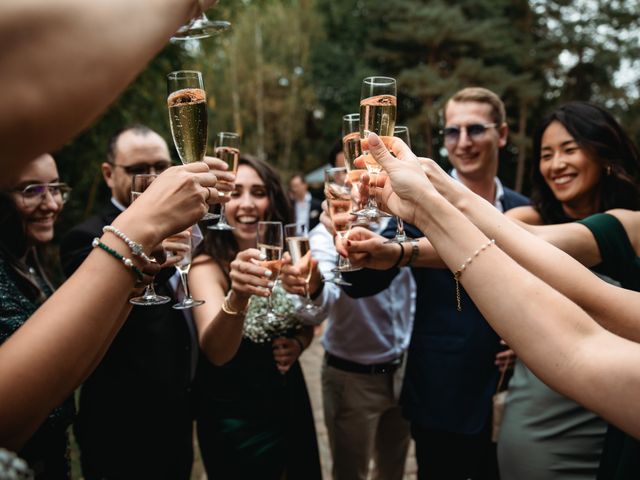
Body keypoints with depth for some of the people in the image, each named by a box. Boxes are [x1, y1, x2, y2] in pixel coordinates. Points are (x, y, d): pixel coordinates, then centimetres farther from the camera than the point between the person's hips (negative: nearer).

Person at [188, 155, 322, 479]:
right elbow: (215, 352, -34)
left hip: (290, 401, 5)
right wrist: (237, 297, -52)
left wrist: (297, 344, -9)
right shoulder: (208, 265, -18)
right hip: (234, 417, -5)